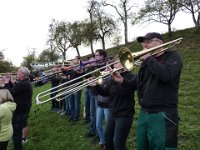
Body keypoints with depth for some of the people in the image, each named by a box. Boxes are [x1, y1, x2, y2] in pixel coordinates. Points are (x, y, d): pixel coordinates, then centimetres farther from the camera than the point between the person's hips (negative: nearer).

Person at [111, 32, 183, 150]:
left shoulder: (172, 56, -3)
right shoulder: (147, 62, 16)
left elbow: (166, 74, -25)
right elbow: (138, 83, 18)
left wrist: (149, 59, -13)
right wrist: (122, 81, 0)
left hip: (162, 115, -7)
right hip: (144, 113, 7)